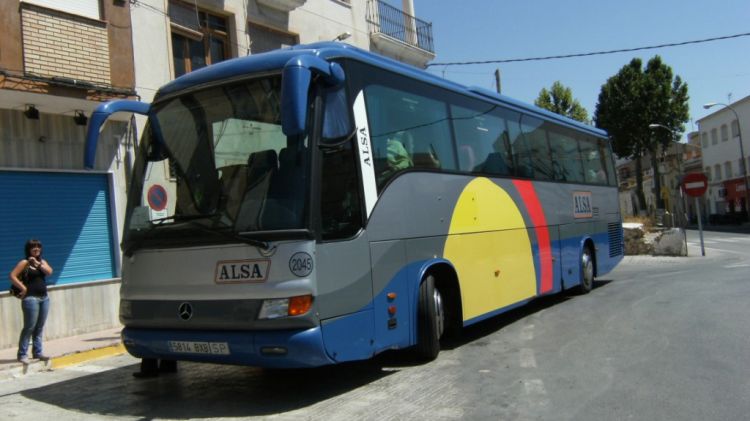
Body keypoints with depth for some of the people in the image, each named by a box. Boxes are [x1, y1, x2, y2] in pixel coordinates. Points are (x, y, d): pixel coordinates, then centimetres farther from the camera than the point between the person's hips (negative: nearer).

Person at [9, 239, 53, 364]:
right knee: (29, 327, -7)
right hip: (31, 298, -6)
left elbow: (49, 272, -3)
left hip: (44, 298, 6)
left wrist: (37, 263, -12)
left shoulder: (42, 261, 13)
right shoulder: (25, 262, -4)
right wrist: (23, 288, -12)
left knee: (39, 327, 9)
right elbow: (12, 276, -10)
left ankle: (37, 352, 15)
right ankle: (22, 354, -1)